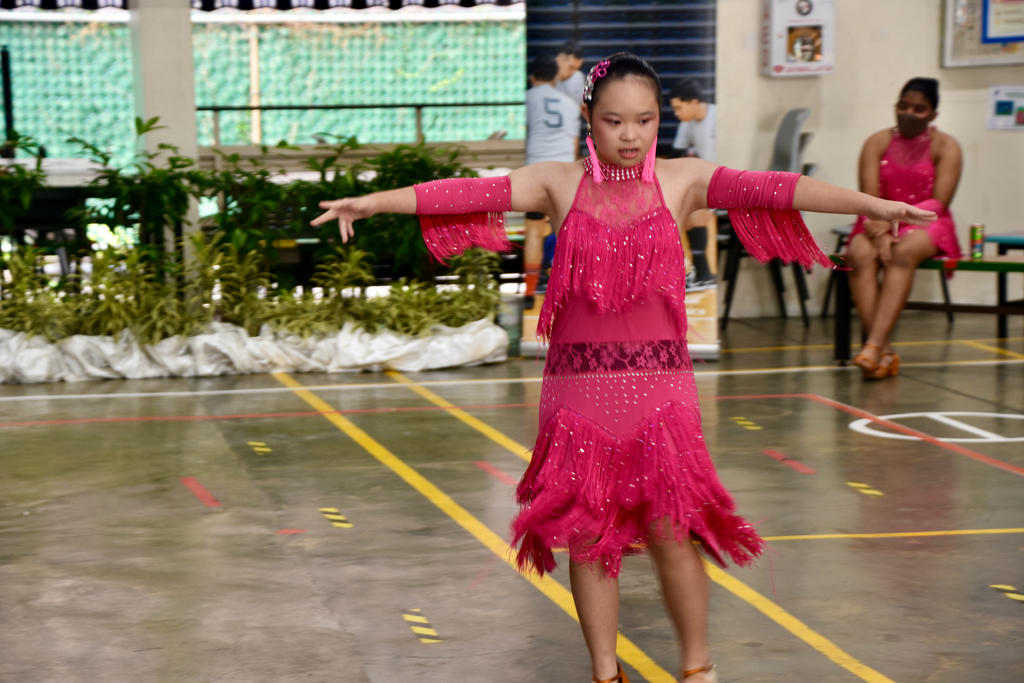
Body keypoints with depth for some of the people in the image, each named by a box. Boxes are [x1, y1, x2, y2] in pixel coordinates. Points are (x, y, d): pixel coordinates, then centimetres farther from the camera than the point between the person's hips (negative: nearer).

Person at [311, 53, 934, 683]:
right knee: (587, 534, 6)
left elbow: (767, 189, -12)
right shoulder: (559, 183, 3)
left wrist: (869, 203, -23)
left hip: (658, 381, -1)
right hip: (580, 381, 1)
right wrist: (373, 201, -13)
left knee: (670, 531, -1)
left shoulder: (683, 180, 1)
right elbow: (472, 194, -5)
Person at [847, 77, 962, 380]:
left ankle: (873, 345, -46)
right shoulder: (877, 143, 6)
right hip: (880, 224, 2)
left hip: (926, 225, -2)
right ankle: (884, 351, -38)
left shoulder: (945, 147, 1)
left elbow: (938, 203, -9)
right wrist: (880, 234, -22)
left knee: (903, 253, -36)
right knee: (859, 255, -32)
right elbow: (869, 199, -3)